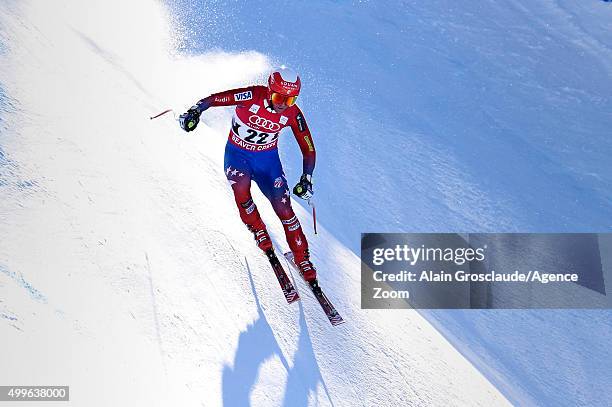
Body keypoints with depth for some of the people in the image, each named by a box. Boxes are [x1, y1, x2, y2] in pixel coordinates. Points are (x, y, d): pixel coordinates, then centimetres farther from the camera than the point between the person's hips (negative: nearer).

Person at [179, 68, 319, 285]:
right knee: (241, 188, -31)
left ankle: (302, 259, 7)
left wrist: (306, 178, -13)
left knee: (283, 208, -8)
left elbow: (308, 149, -6)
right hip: (237, 153, -1)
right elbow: (214, 98, -22)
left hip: (267, 157, 1)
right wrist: (195, 111, -38)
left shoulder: (292, 114, -16)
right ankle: (260, 233, -4)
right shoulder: (252, 97, -25)